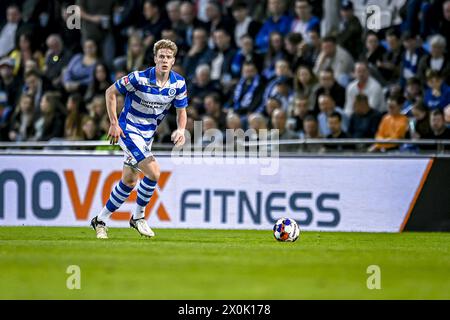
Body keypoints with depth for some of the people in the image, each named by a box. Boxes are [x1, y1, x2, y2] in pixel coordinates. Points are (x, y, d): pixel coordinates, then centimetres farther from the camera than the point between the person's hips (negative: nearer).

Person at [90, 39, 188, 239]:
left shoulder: (178, 83, -7)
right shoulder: (139, 78, -21)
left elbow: (181, 110, 6)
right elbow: (110, 92, -10)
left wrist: (181, 129, -15)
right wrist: (114, 123, -13)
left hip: (147, 136, 6)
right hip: (128, 130, -6)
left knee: (129, 181, 12)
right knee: (153, 172, -20)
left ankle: (101, 220, 26)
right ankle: (138, 217, 0)